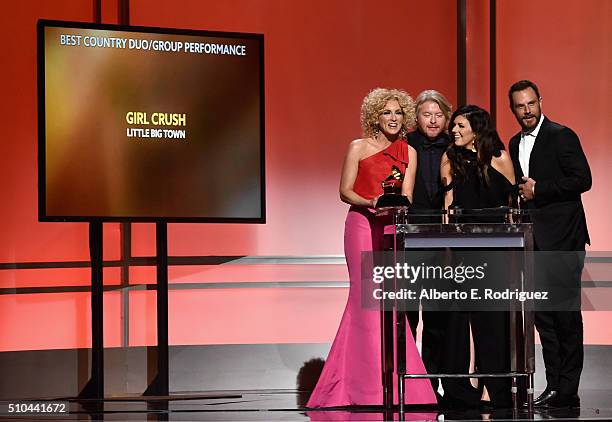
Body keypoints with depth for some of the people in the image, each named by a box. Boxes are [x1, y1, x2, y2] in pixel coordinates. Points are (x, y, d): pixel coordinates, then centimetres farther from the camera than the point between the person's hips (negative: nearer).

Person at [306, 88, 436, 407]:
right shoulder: (359, 148, 3)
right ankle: (368, 385, -6)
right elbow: (345, 191, 0)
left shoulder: (408, 152, 12)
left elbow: (407, 195, 4)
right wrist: (370, 203, -18)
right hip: (362, 225, -3)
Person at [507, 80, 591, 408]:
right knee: (543, 315, 8)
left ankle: (567, 390, -1)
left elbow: (582, 179, -14)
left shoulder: (561, 136, -6)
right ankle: (554, 385, 14)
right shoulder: (515, 144, 16)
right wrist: (522, 194, 0)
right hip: (534, 242, 7)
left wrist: (538, 190, -14)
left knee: (566, 315, -5)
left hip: (562, 239, -7)